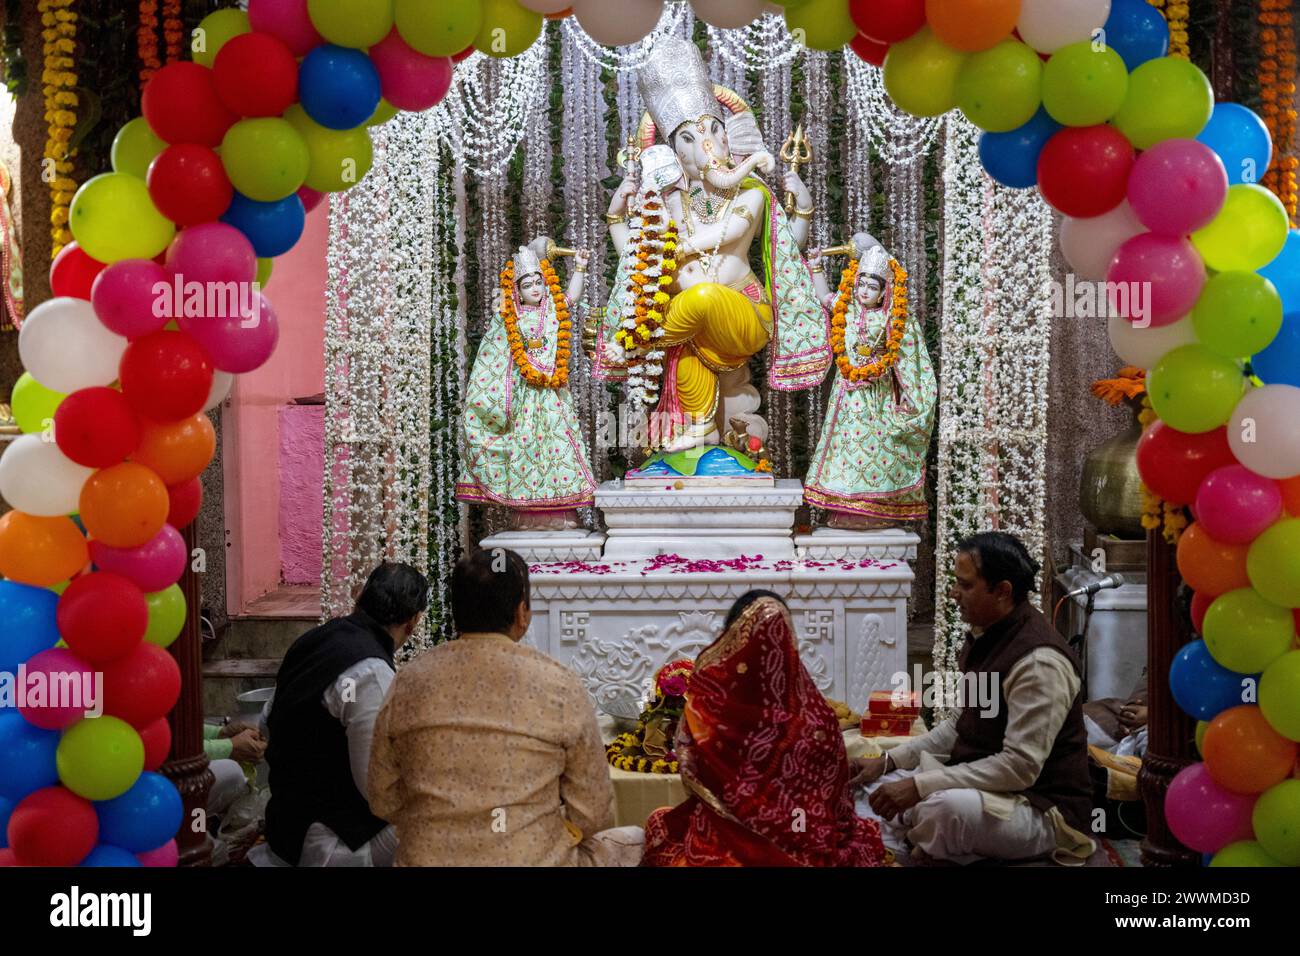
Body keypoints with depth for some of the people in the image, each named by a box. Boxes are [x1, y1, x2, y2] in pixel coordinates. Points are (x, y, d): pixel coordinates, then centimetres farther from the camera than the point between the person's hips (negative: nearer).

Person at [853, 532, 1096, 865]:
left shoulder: (1039, 661, -23)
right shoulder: (987, 637, 6)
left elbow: (1020, 766, -28)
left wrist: (919, 786, -28)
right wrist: (889, 761, 6)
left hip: (1043, 809, -9)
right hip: (985, 787, 9)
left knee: (946, 807, -38)